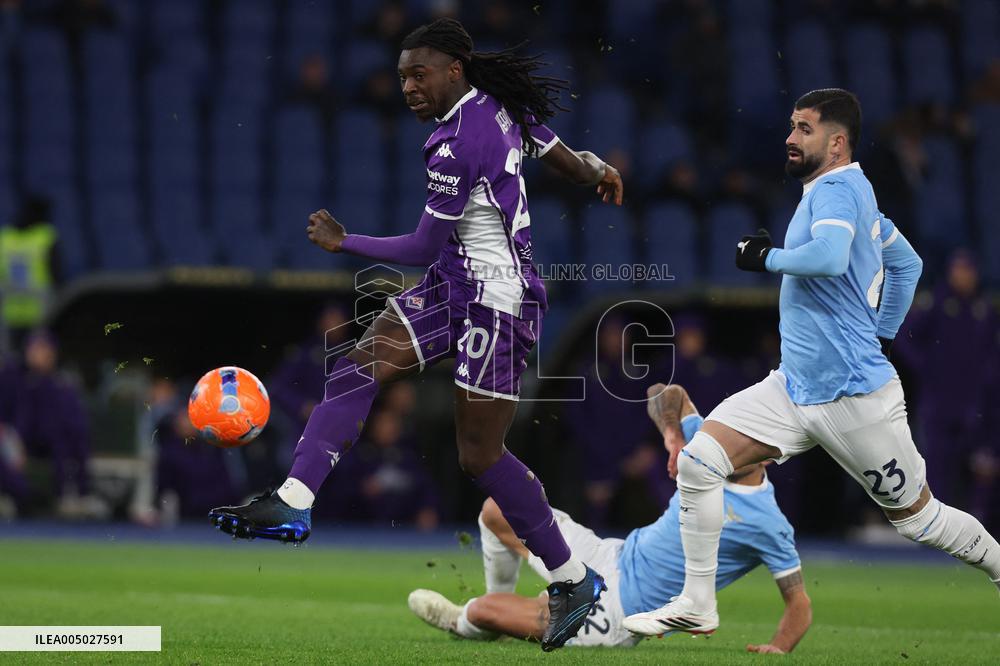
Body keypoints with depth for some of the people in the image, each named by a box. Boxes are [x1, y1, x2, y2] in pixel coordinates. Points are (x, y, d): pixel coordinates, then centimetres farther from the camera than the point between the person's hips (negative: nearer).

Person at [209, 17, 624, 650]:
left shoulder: (457, 146, -23)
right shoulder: (499, 103, 3)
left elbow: (424, 248, -16)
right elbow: (551, 147, 20)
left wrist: (344, 242, -6)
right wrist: (596, 171, 39)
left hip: (495, 302, -10)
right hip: (453, 288, 10)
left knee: (480, 454, -2)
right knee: (359, 366, -6)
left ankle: (574, 579, 12)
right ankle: (293, 503, -16)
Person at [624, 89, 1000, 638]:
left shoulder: (837, 190, -15)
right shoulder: (855, 194, 14)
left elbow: (828, 258, -36)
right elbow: (907, 264, 27)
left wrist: (767, 257, -18)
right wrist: (882, 333, 25)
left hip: (854, 397, -9)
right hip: (795, 387, 9)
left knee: (917, 518, 3)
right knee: (697, 461, -6)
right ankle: (696, 606, -1)